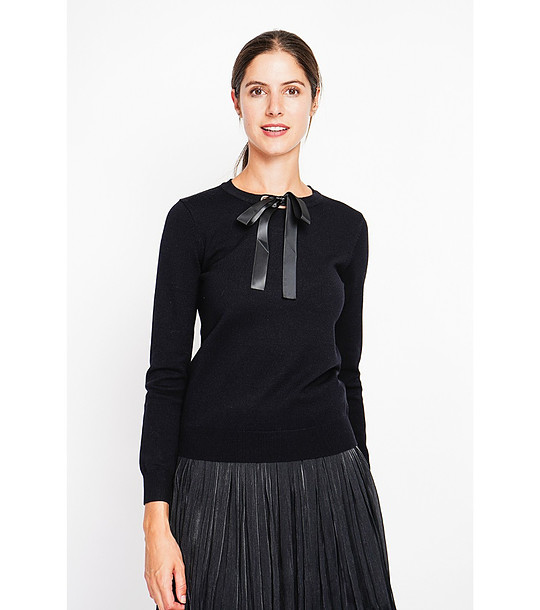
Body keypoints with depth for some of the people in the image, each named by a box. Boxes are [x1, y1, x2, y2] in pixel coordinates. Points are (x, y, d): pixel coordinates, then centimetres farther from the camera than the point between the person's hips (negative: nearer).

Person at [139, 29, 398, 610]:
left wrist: (358, 485, 14)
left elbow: (345, 369, 12)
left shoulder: (346, 226, 6)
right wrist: (157, 518, -10)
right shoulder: (195, 219, -2)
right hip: (220, 481, -2)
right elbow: (167, 373, -4)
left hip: (326, 479, 3)